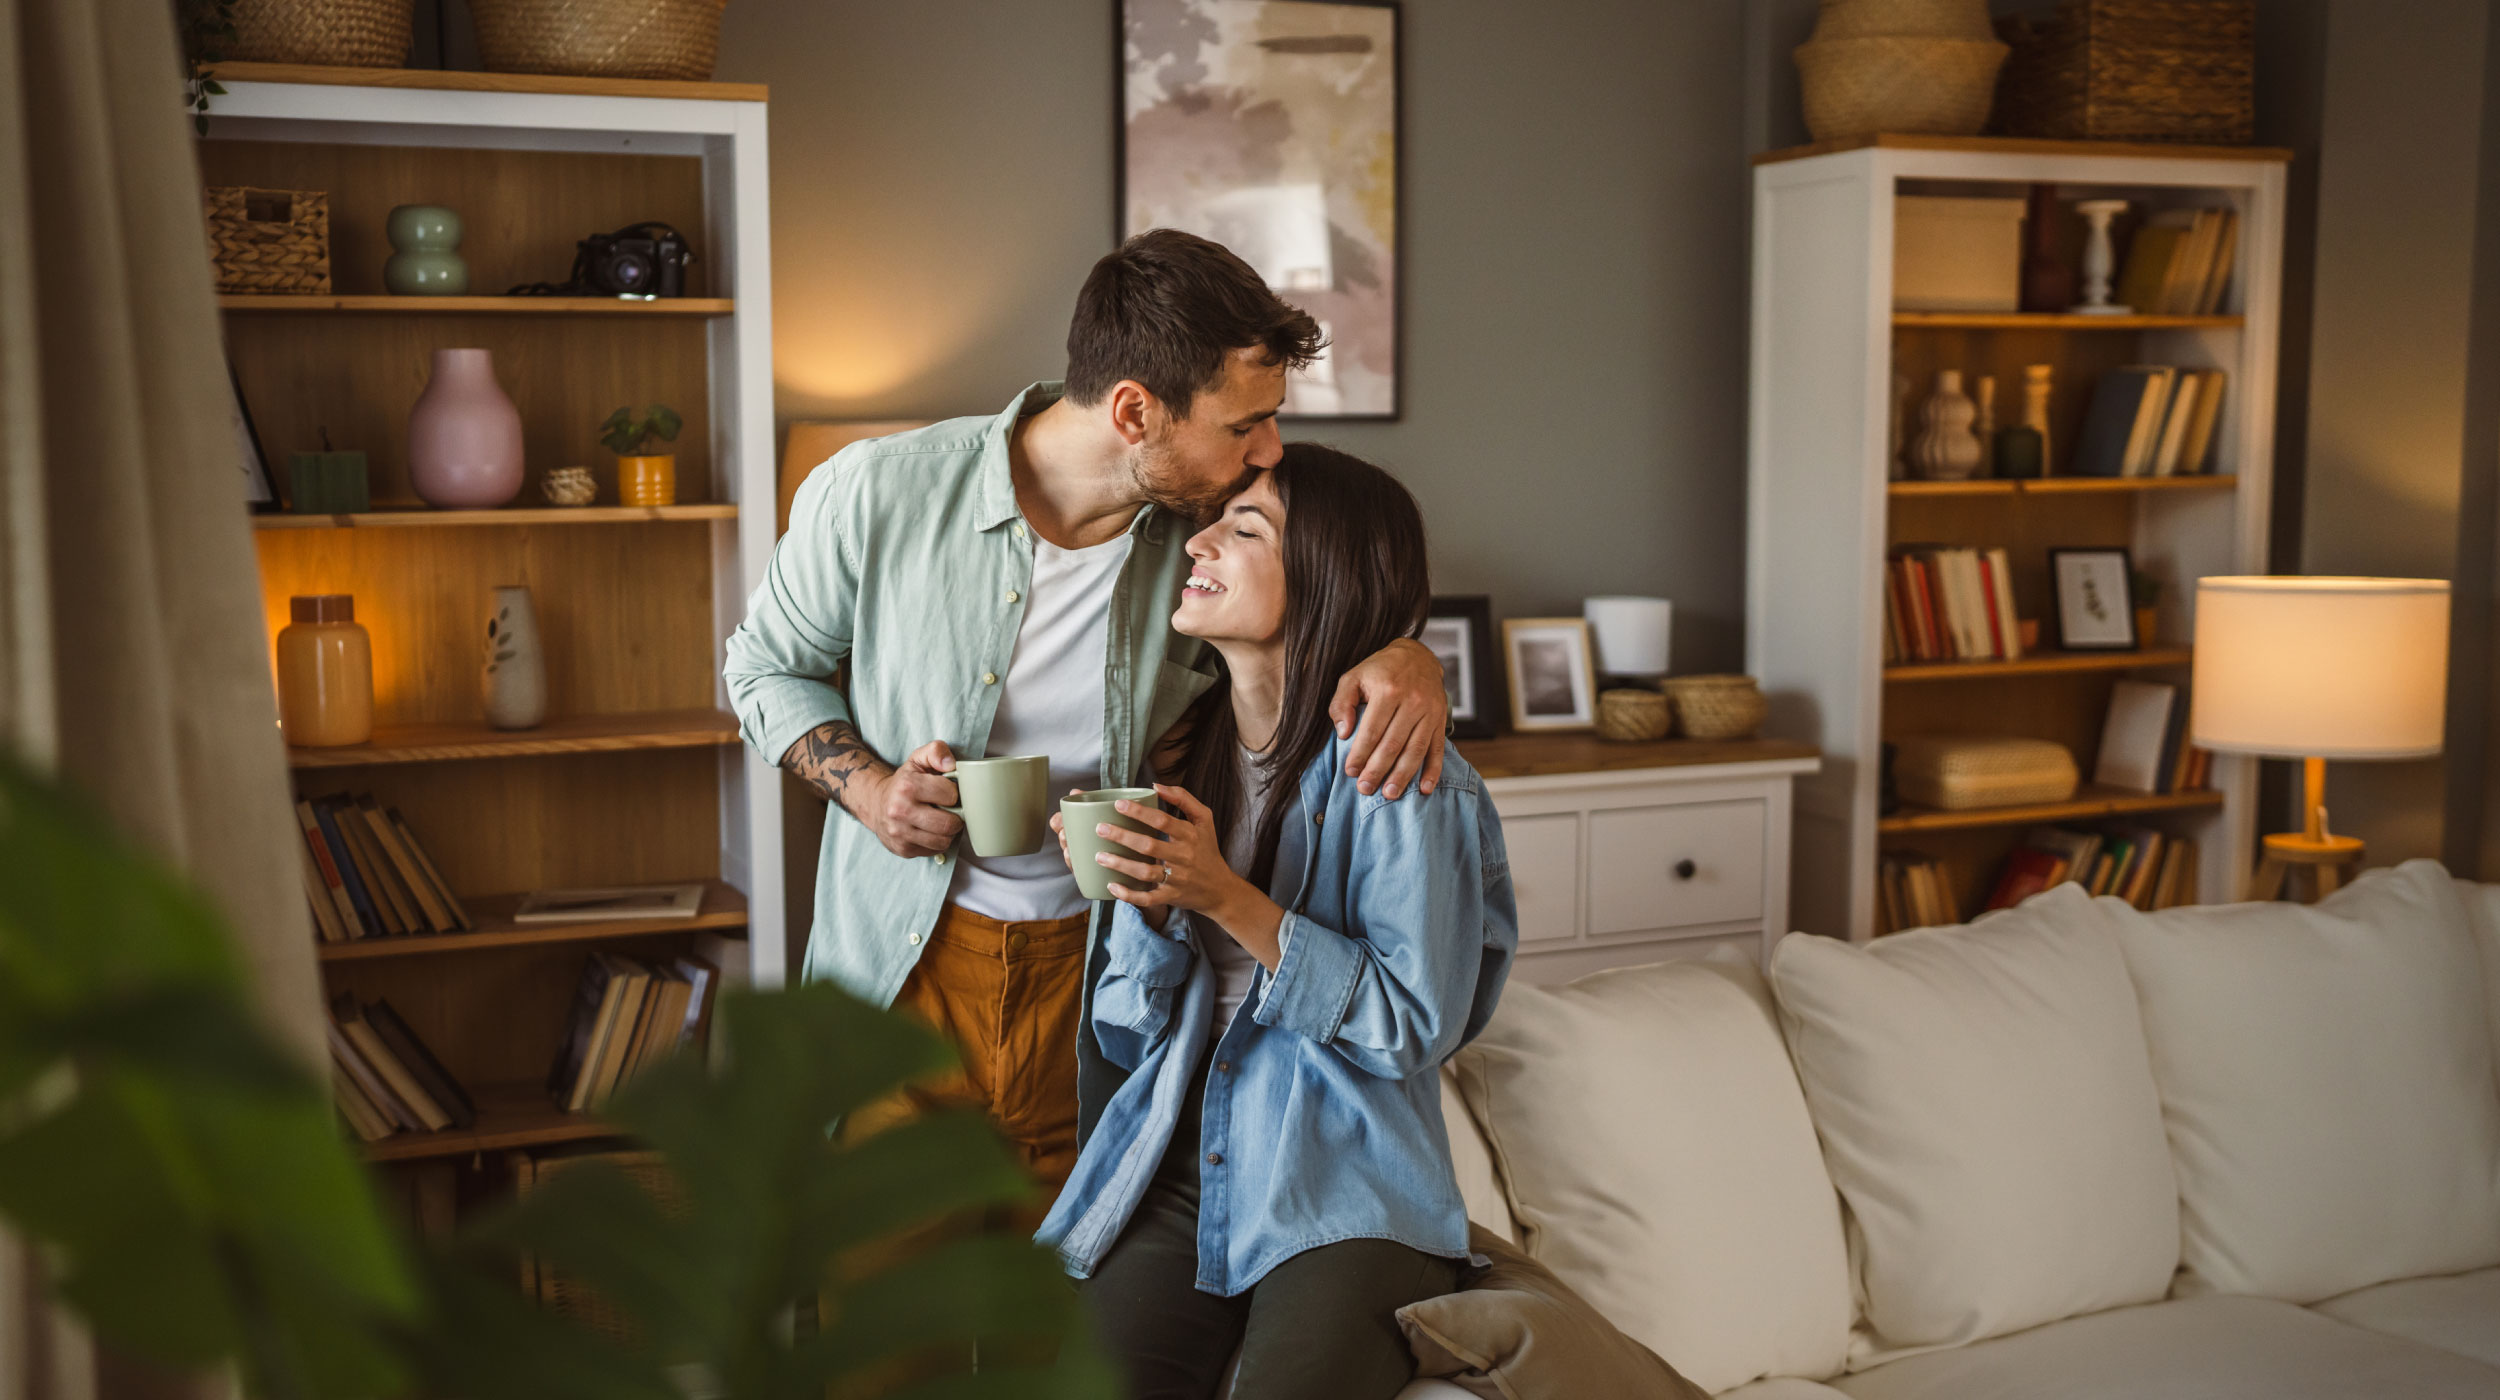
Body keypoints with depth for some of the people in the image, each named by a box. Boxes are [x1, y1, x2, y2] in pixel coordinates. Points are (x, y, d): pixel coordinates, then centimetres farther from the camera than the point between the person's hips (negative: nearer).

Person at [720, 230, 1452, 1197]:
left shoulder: (1215, 529, -9)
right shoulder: (875, 495, -13)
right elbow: (766, 664, 3)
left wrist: (1406, 656, -16)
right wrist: (867, 786, -15)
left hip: (1101, 970, 2)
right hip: (907, 963, -1)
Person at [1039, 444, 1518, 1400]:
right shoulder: (1182, 753, 8)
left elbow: (1417, 1023, -12)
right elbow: (1128, 1036, 10)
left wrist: (1227, 898, -18)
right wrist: (1146, 904, -11)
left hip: (1345, 1203, -4)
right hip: (1175, 1177, 4)